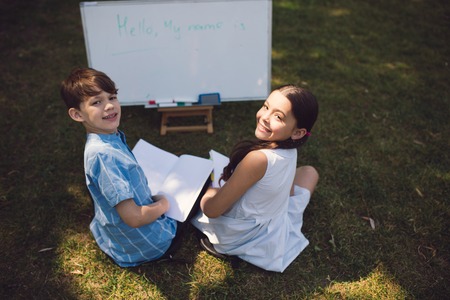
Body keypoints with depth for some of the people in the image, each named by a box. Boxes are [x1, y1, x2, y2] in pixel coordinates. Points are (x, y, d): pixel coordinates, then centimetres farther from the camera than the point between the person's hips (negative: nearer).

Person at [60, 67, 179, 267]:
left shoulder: (112, 136, -8)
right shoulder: (104, 154, -35)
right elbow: (134, 218, -33)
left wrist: (154, 197, 6)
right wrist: (163, 205, -15)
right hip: (147, 245, -8)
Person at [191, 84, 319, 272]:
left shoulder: (258, 158, -37)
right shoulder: (290, 151, -15)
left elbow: (212, 210, -28)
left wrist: (210, 191, -6)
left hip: (233, 240, -5)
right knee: (309, 172, 21)